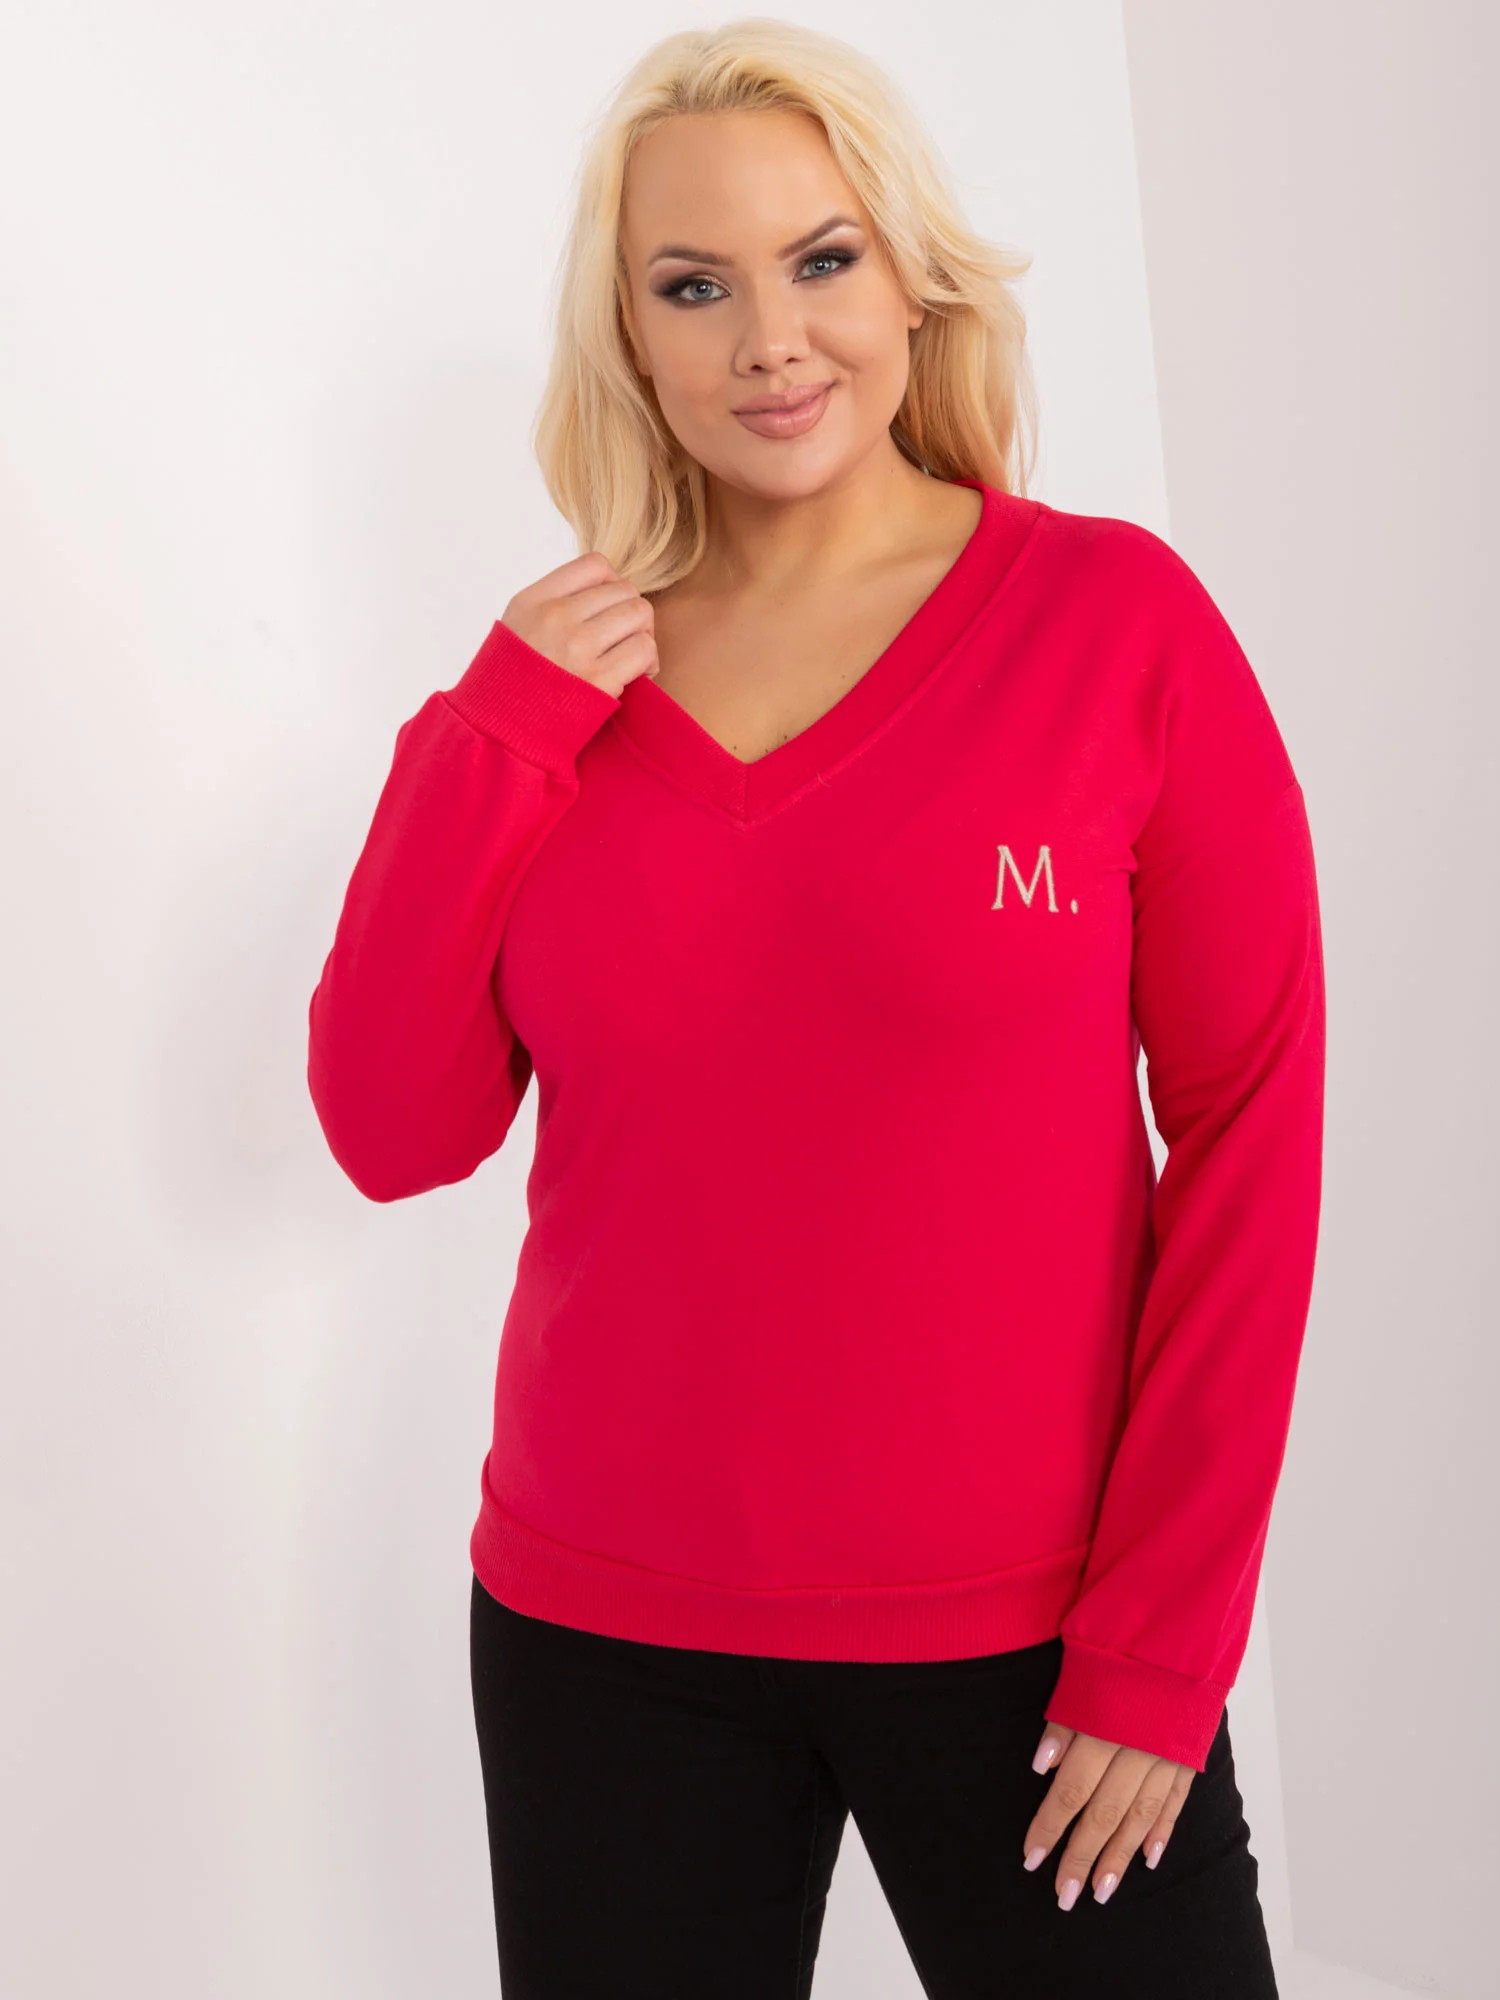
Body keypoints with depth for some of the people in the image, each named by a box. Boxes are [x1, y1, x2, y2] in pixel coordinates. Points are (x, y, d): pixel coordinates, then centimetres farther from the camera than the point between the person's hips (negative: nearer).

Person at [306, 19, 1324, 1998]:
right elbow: (397, 1134, -1)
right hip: (601, 1631, 3)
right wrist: (495, 733, -11)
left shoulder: (1117, 616, -6)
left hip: (1028, 1638, -2)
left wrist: (1165, 1647, -9)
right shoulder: (565, 673, 3)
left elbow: (1249, 1128, -7)